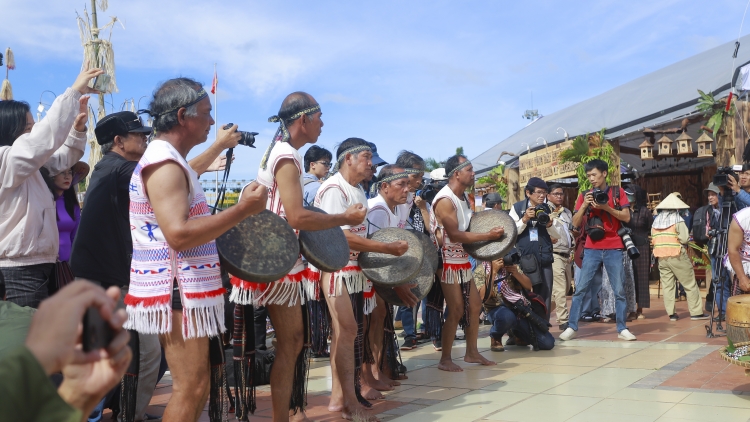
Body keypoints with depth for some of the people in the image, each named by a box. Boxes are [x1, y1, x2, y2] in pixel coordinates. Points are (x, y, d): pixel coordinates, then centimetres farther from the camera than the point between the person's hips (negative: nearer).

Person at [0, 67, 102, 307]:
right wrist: (75, 91, -18)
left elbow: (62, 159, 25)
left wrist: (77, 129, 7)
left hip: (31, 267, 10)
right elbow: (46, 135, -22)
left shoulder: (27, 165, 13)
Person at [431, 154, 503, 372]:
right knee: (456, 311, -7)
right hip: (448, 262, -9)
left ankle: (471, 352, 24)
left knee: (475, 305, 12)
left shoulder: (463, 197, 10)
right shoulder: (445, 200, -19)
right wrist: (487, 236, -21)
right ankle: (445, 359, 4)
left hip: (463, 261, 9)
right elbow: (454, 234, -25)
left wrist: (490, 232, 6)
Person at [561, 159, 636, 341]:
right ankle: (571, 327, 2)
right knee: (580, 289, -2)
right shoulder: (585, 195, 9)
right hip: (592, 249, 1)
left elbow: (626, 217, -3)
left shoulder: (617, 192, 5)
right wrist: (584, 205, -11)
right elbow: (575, 223, 4)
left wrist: (606, 207, -15)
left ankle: (622, 329, 11)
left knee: (619, 290, 2)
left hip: (614, 249, -1)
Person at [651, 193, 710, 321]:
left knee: (667, 286, 8)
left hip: (661, 257, 5)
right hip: (677, 256, -5)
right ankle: (696, 312, 6)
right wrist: (677, 239, 6)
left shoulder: (655, 222, 9)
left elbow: (653, 240, 7)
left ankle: (671, 313, 7)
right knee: (690, 285, 4)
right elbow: (685, 238, -14)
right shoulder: (678, 220, -6)